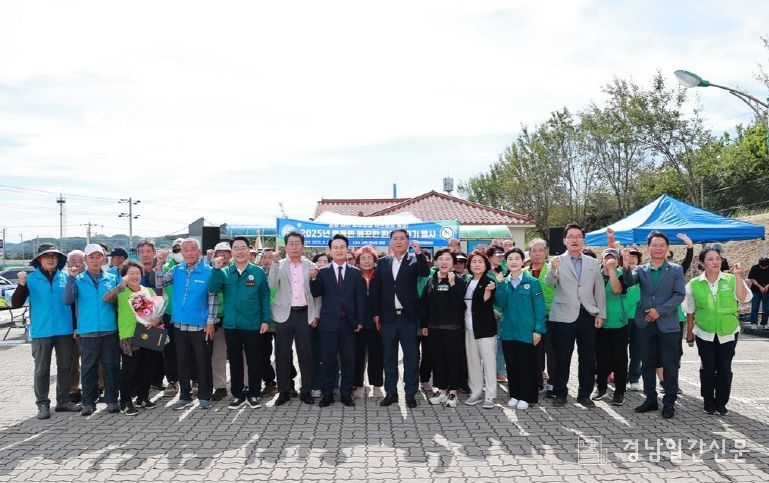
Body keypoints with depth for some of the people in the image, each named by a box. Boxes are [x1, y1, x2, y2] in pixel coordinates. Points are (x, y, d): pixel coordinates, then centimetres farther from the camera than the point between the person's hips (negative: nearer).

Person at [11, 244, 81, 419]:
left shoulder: (65, 277, 3)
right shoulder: (31, 279, -1)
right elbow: (15, 304, -6)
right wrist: (22, 285, -19)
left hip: (65, 330, 2)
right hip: (41, 331, -2)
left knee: (65, 367, 10)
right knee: (42, 370, 6)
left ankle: (63, 400, 22)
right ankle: (42, 404, 15)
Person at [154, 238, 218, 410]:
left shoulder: (208, 272, -7)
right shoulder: (176, 271, 5)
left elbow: (212, 299, -6)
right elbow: (159, 284, -2)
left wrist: (210, 322, -9)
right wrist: (159, 264, -13)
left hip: (200, 325, -4)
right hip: (180, 325, 4)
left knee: (203, 362, 5)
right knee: (183, 362, 12)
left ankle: (204, 397, 18)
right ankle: (185, 396, 24)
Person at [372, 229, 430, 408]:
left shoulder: (414, 260, 1)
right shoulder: (382, 262, 7)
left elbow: (425, 273, -18)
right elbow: (376, 289, 8)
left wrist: (419, 252, -27)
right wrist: (376, 314, 4)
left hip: (408, 316, -2)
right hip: (388, 316, 2)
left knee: (411, 356, 3)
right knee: (389, 356, 9)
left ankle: (410, 393, 12)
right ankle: (390, 392, 20)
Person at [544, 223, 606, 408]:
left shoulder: (593, 263, 11)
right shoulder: (558, 261, 0)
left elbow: (599, 290, 12)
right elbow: (549, 283, -16)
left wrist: (601, 314, 3)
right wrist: (553, 270, -38)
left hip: (588, 316, 3)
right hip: (564, 316, -3)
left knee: (588, 358, 9)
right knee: (562, 358, 3)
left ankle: (584, 394, 22)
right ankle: (560, 394, 16)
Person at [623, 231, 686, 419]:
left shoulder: (676, 270, 3)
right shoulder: (641, 270, 8)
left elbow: (680, 294, -5)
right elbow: (629, 281, -12)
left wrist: (660, 310, -14)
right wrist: (626, 267, -31)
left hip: (668, 324, -2)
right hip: (645, 324, 2)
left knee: (670, 365, 2)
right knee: (648, 364, 10)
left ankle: (669, 402, 14)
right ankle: (651, 400, 22)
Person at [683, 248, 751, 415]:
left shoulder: (731, 280, -5)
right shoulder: (694, 284, -3)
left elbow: (743, 298, -20)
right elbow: (690, 311, 6)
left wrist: (738, 276, -24)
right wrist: (689, 332, 10)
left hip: (728, 333, 0)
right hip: (705, 334, 0)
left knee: (724, 369, 4)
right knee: (708, 368, 4)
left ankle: (721, 402, 19)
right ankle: (708, 402, 19)